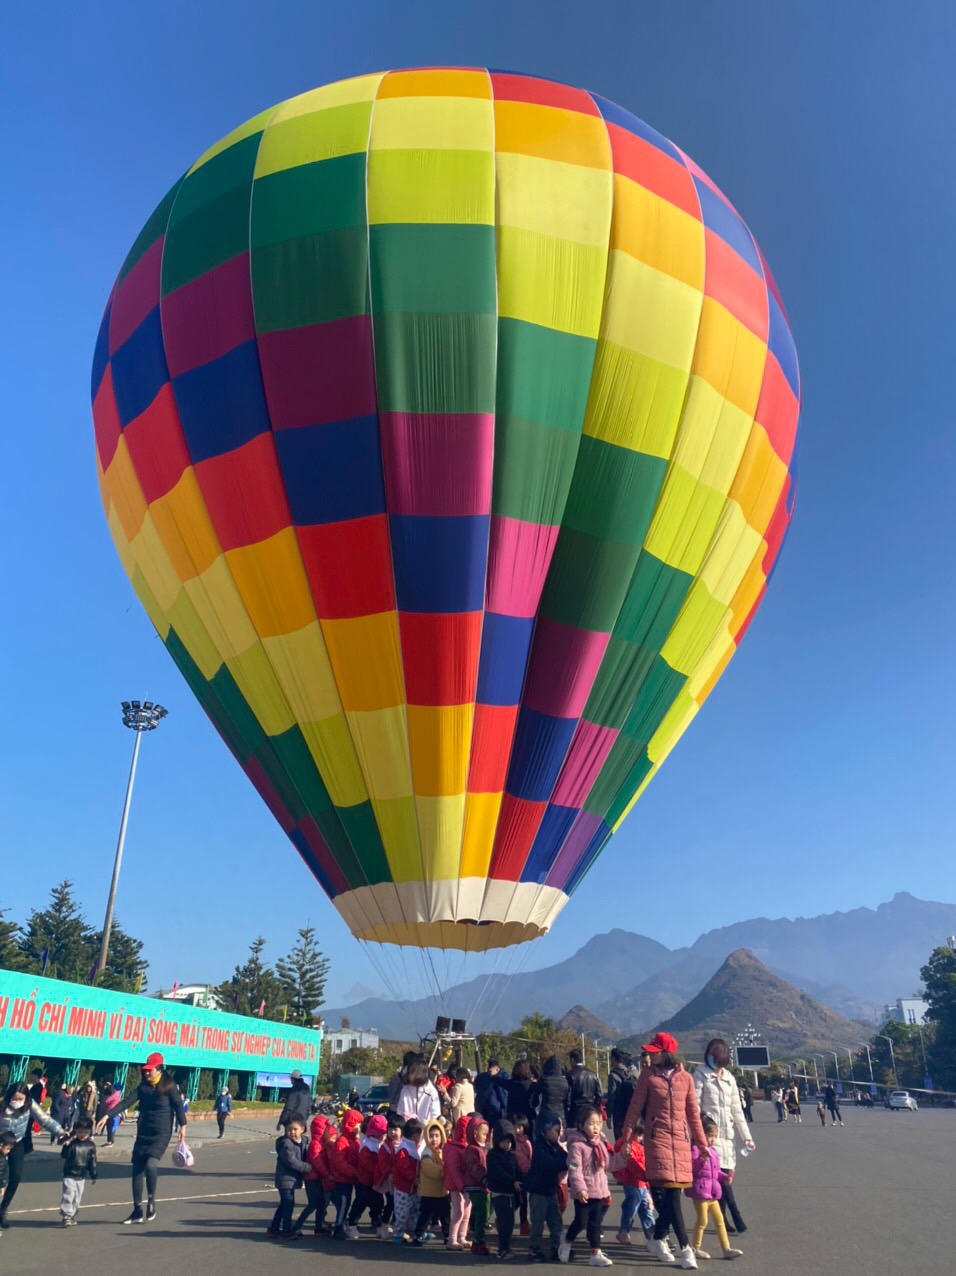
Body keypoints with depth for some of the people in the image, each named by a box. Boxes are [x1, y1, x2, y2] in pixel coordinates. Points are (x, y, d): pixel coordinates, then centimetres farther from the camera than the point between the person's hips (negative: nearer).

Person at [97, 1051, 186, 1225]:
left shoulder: (169, 1086, -8)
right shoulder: (143, 1086, 5)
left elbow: (178, 1105, -7)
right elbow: (127, 1102, -3)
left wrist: (182, 1126, -13)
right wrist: (107, 1116, -13)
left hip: (161, 1134, -5)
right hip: (143, 1132, 5)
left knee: (150, 1164, -24)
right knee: (137, 1170, 4)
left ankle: (151, 1201, -2)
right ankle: (138, 1211, 17)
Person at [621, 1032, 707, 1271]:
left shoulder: (685, 1078, 5)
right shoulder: (647, 1075, 1)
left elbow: (693, 1112, 11)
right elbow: (635, 1107, 1)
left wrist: (702, 1143, 11)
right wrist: (627, 1137, -4)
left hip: (681, 1138, 3)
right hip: (657, 1137, -3)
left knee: (672, 1192, 3)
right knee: (670, 1193, -12)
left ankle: (658, 1239, 24)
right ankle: (685, 1248, -4)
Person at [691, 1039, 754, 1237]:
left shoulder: (729, 1078, 14)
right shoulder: (700, 1075, -3)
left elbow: (737, 1109, 18)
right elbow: (694, 1106, -8)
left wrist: (746, 1136, 14)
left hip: (727, 1135, 5)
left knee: (726, 1175, 3)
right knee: (722, 1177, -12)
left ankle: (722, 1220, 14)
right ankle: (737, 1219, -7)